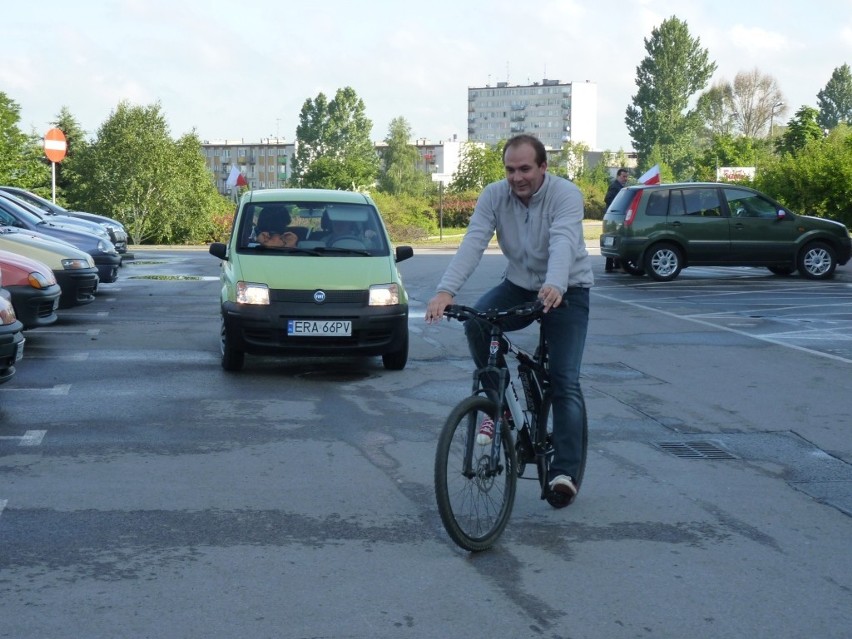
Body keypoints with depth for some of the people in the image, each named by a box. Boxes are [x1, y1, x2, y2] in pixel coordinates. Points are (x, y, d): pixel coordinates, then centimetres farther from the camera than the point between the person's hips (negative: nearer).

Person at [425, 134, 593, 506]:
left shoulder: (565, 194, -21)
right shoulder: (494, 196, -10)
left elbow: (564, 242, -39)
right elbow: (473, 243, -23)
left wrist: (554, 286, -59)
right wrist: (446, 290, -39)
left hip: (566, 292, -3)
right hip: (519, 285, 3)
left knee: (564, 381, -13)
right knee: (475, 321, -26)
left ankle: (565, 472, -10)